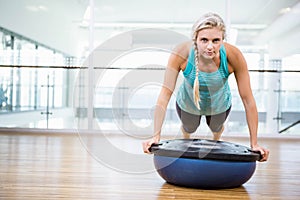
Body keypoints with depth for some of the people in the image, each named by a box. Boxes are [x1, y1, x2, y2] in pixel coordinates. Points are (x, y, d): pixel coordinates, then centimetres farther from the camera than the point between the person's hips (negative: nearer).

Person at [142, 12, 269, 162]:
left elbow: (248, 100, -30)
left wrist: (254, 143, -28)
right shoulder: (181, 54, -39)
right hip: (187, 105, 0)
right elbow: (165, 94, -35)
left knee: (216, 128, 34)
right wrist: (156, 136, -39)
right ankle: (186, 140, 71)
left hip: (220, 106, 1)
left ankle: (216, 141, 73)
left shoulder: (233, 56, -37)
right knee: (189, 128, 32)